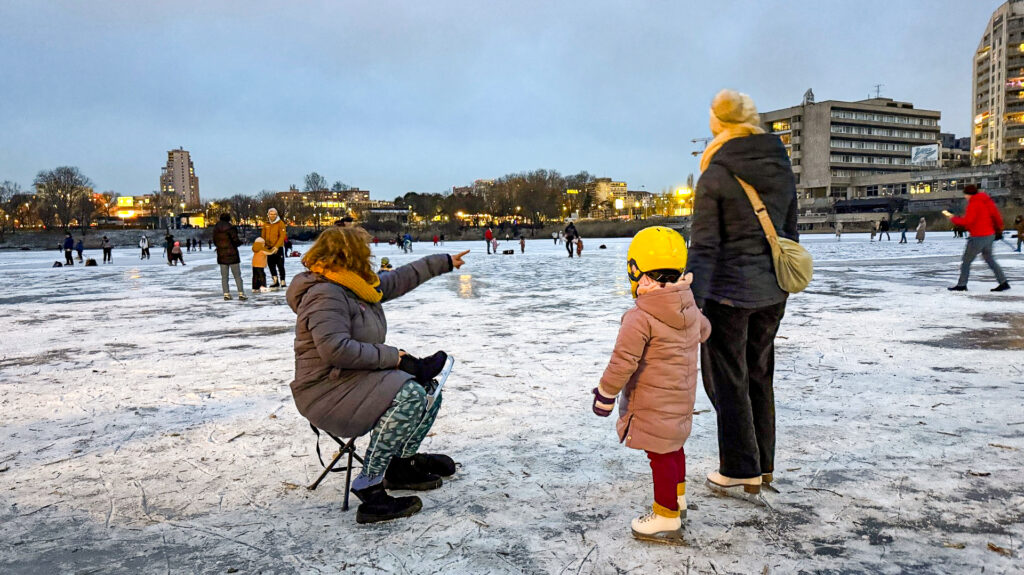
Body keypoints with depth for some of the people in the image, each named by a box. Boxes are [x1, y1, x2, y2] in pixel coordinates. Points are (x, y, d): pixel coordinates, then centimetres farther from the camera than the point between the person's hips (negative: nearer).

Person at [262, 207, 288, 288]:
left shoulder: (280, 223, -5)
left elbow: (282, 236, -13)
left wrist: (276, 246, -21)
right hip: (269, 248, 5)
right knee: (271, 265, 9)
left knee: (280, 265, -4)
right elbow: (263, 236, 13)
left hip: (278, 248, -5)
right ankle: (275, 281, 19)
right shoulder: (266, 224, 10)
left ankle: (282, 281, 1)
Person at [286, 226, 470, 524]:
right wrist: (389, 356, -22)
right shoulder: (325, 295, -19)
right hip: (326, 391, -10)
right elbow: (335, 349, -30)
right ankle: (369, 487, -24)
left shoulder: (358, 287, 11)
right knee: (408, 395, -29)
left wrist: (445, 262, 30)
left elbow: (400, 279, 24)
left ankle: (401, 463, 13)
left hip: (357, 379, 11)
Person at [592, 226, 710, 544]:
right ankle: (676, 499, 44)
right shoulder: (690, 309, 1)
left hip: (653, 404, -9)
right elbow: (703, 330, 22)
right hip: (682, 397, 9)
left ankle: (667, 519, 14)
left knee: (661, 455, 2)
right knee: (673, 447, 25)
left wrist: (605, 393, -12)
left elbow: (623, 362, -24)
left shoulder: (639, 319, -25)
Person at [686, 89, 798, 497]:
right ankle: (763, 465, 29)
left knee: (727, 380, 7)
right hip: (772, 290, 7)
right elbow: (790, 232, 12)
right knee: (759, 376, 18)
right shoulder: (781, 167, 5)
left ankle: (741, 472, 16)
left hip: (729, 290, -6)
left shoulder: (715, 176, -14)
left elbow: (704, 246, -17)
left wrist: (693, 303, -16)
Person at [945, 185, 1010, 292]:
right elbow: (997, 215, 13)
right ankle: (1003, 282, 17)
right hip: (990, 235, 9)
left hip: (979, 237, -9)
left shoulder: (973, 204, -16)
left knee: (966, 261, -1)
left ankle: (961, 285, 1)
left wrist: (953, 219, -10)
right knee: (989, 259, 19)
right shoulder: (987, 200, 10)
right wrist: (998, 230, 22)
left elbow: (967, 221, -24)